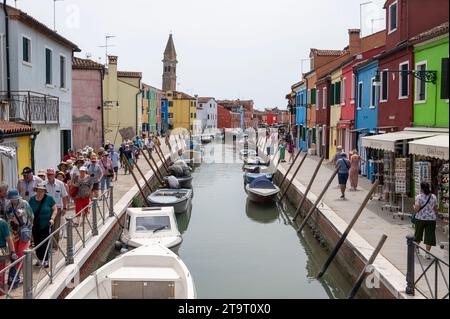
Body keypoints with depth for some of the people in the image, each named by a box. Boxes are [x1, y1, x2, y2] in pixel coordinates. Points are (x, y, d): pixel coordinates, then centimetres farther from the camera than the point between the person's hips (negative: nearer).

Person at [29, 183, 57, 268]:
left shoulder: (49, 199, -6)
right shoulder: (32, 199, 3)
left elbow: (55, 209, 0)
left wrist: (52, 218, -12)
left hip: (46, 225, -4)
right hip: (35, 226, 4)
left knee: (44, 243, -4)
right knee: (37, 243, 9)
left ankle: (45, 260, 11)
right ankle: (40, 259, 25)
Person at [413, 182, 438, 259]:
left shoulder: (419, 197, -11)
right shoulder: (434, 197, 1)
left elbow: (416, 209, -17)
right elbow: (435, 209, 9)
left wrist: (414, 206, 4)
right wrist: (435, 215, 25)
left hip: (420, 218, -2)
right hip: (431, 219, 2)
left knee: (418, 233, 17)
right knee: (429, 235, 3)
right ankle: (428, 253, 0)